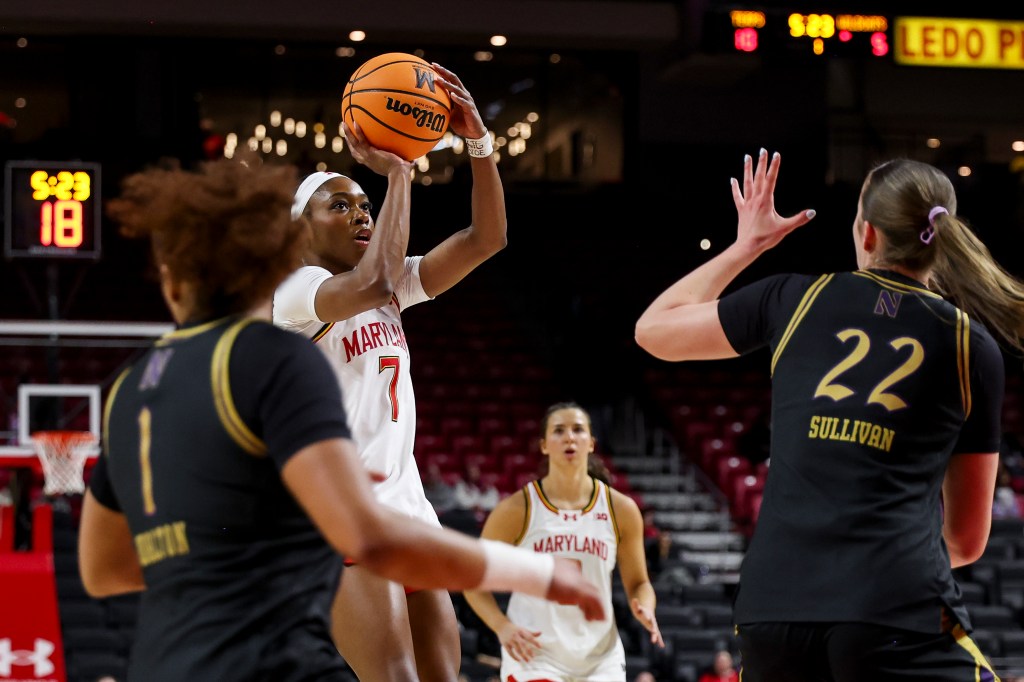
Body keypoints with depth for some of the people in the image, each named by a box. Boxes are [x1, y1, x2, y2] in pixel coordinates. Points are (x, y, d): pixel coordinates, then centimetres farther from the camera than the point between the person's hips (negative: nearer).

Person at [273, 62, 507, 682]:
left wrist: (479, 142, -5)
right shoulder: (296, 291, -6)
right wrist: (397, 172, -20)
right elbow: (371, 284, -28)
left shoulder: (391, 289, 17)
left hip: (408, 506, 9)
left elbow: (486, 238, 9)